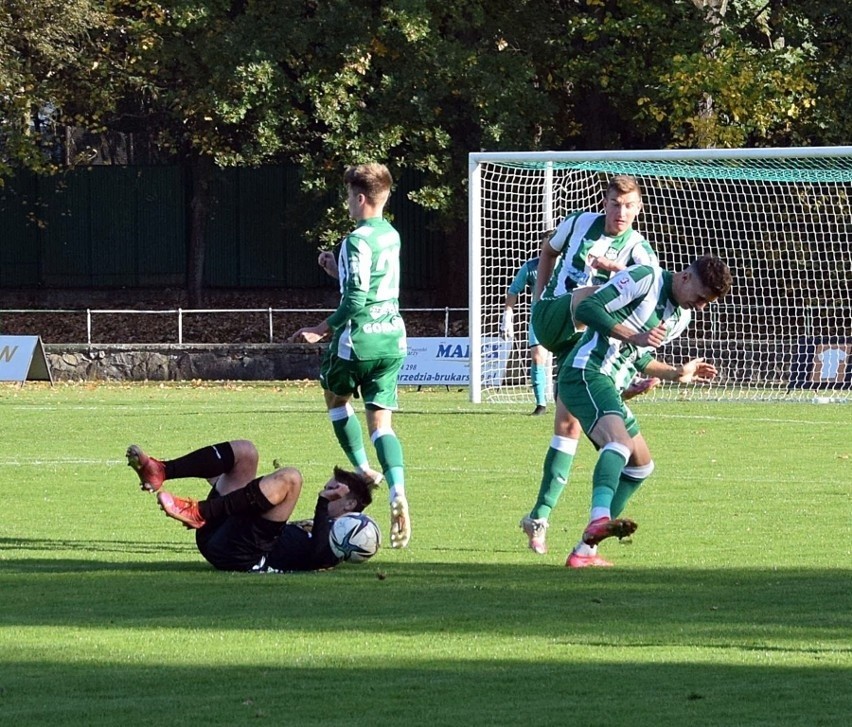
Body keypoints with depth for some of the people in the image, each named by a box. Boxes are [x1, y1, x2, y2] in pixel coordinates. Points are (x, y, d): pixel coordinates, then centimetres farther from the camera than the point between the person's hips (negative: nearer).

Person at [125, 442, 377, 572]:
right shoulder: (311, 527, 34)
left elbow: (319, 555, -15)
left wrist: (323, 504, -12)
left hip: (244, 554, -9)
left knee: (290, 478, -22)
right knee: (244, 451, 11)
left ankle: (198, 512, -27)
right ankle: (159, 472, -11)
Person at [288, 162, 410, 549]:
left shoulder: (357, 241, -16)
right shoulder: (392, 236, 10)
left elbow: (355, 302, -20)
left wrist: (321, 329, -11)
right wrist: (337, 269, 17)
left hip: (358, 339, -7)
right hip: (393, 337, 7)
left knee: (336, 397, 23)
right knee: (381, 420, 3)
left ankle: (364, 470, 22)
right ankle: (397, 493, -17)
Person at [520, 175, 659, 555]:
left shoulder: (637, 248, -2)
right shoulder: (580, 223, 4)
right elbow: (549, 250, 24)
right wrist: (539, 293, 15)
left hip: (585, 339, 1)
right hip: (551, 319, -1)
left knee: (569, 426, -4)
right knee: (591, 292, -34)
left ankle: (539, 518, 2)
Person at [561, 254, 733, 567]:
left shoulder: (680, 317, 18)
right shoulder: (645, 279, -9)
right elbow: (587, 308, -16)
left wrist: (677, 374, 15)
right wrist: (634, 336, -23)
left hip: (609, 388, 10)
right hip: (586, 373, -10)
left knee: (640, 466, 15)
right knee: (619, 441, -33)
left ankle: (585, 551, 16)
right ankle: (600, 519, -56)